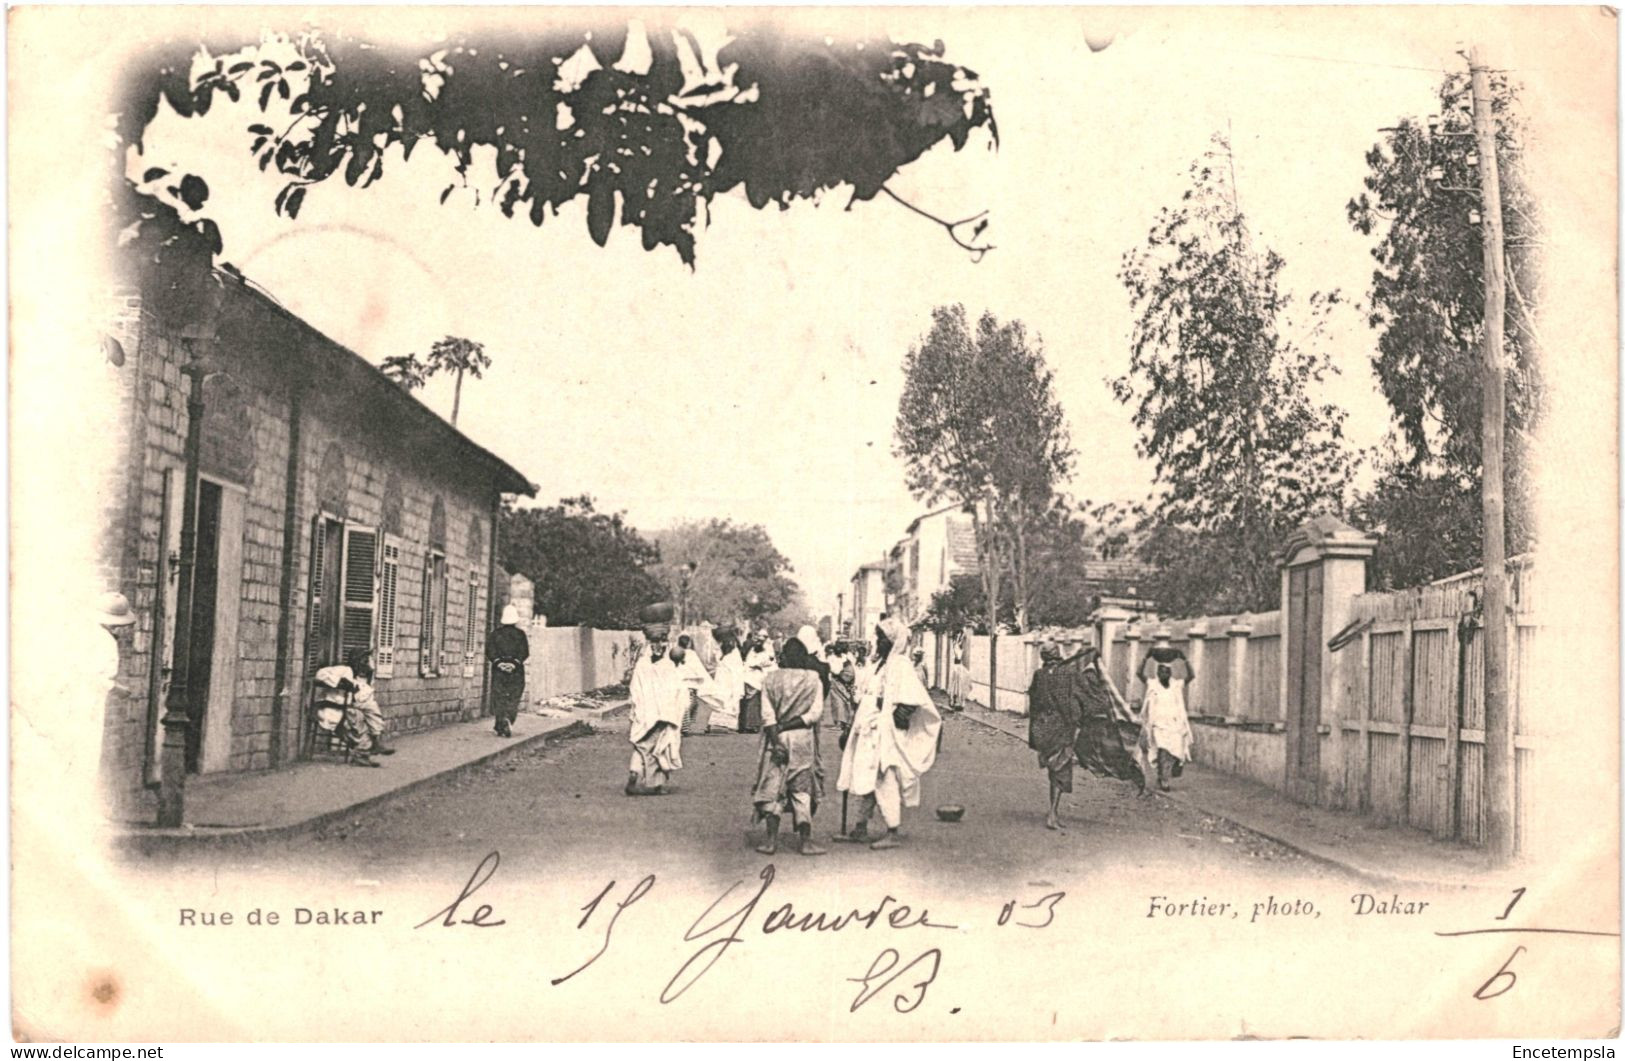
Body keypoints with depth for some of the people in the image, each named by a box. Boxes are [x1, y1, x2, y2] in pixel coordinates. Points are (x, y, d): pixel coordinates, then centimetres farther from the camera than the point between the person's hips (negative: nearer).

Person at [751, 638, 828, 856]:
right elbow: (816, 712, -7)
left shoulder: (770, 680, 1)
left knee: (772, 787, 5)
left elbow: (767, 715, -6)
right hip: (803, 740, 0)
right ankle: (804, 840, 3)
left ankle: (772, 840, 0)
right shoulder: (813, 680, 1)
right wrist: (792, 723, -6)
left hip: (776, 739, 0)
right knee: (802, 788, 7)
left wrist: (776, 740, -9)